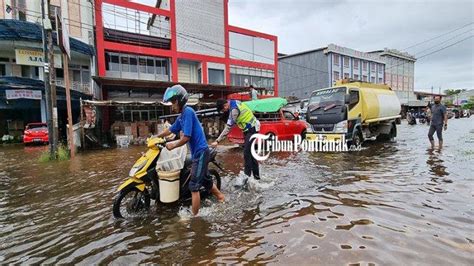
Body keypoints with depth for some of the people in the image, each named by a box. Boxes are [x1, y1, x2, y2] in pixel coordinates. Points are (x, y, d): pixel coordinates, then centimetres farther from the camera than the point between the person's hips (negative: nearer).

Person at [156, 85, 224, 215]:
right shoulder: (181, 116, 11)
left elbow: (186, 137, -22)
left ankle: (195, 216, 7)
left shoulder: (188, 112, -17)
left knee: (194, 186, -4)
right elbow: (171, 130, 25)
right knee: (204, 179, 24)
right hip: (198, 152, 10)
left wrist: (172, 145, -7)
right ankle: (220, 196, 43)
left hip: (200, 152, -10)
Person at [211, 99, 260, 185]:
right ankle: (256, 175, 25)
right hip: (252, 128, 10)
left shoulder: (234, 109, -25)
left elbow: (228, 128, -26)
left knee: (247, 154, -10)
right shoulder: (235, 102, 4)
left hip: (251, 129, -10)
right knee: (251, 153, 15)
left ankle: (246, 178, -6)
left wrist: (217, 141, -25)